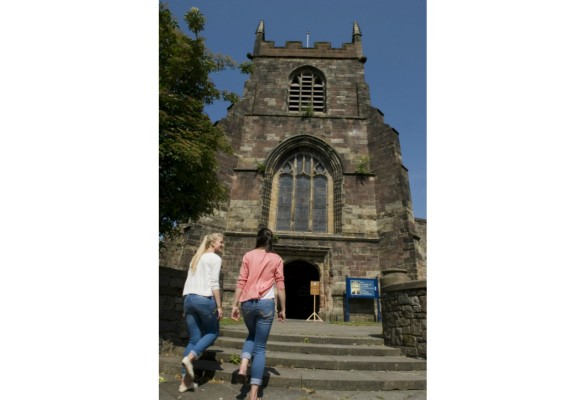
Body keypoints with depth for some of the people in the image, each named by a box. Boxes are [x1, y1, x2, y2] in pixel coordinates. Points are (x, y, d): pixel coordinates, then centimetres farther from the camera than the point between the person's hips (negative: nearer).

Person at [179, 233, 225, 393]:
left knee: (194, 339, 13)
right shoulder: (215, 258, -3)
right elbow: (214, 284, -11)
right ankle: (189, 357, -4)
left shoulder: (196, 258, 21)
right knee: (213, 332, 15)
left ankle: (185, 381, 12)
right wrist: (219, 306, -7)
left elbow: (188, 282, 20)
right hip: (204, 299, -7)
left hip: (189, 298, 7)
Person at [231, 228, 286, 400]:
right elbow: (280, 286, 2)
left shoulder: (248, 256, 6)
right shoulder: (276, 259, 4)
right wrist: (283, 309, 10)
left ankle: (243, 366, 6)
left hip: (247, 302, 2)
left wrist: (234, 305, 6)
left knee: (252, 335, 29)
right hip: (266, 303, -2)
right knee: (260, 347, 8)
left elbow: (241, 282, 2)